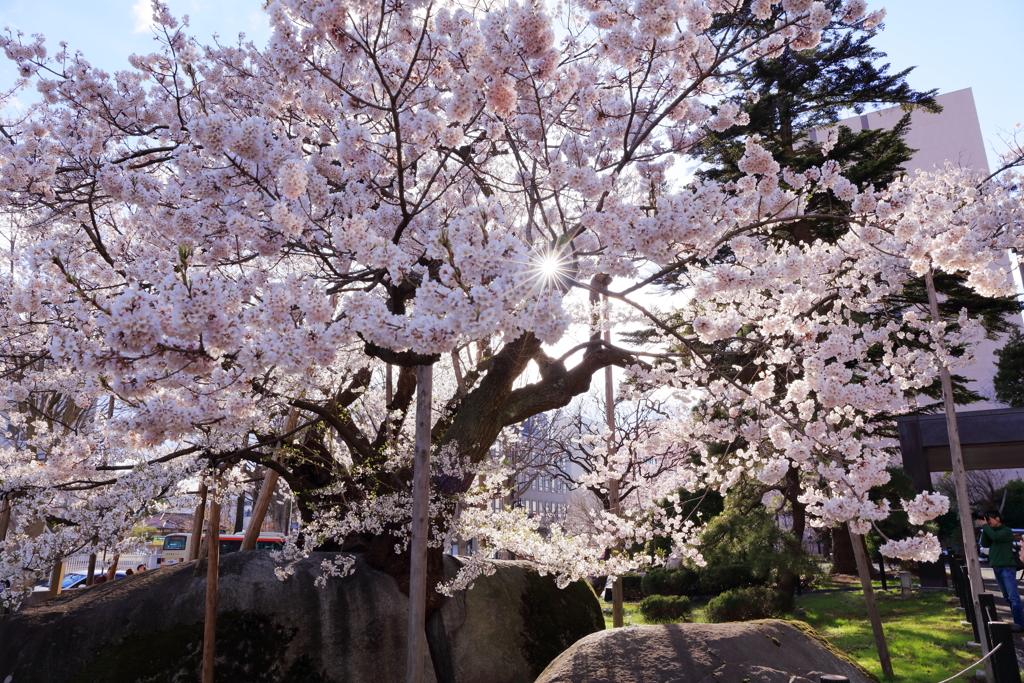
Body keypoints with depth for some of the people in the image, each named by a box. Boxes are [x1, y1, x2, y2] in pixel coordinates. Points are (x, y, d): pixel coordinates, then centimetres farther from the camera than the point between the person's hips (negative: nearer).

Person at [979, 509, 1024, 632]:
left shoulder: (1006, 531, -5)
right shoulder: (991, 531, 16)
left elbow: (995, 536, -22)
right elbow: (984, 544, 8)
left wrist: (985, 526, -11)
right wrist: (984, 529, 1)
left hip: (1007, 567, -8)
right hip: (997, 568, 8)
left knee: (1013, 596, -11)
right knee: (1008, 597, 9)